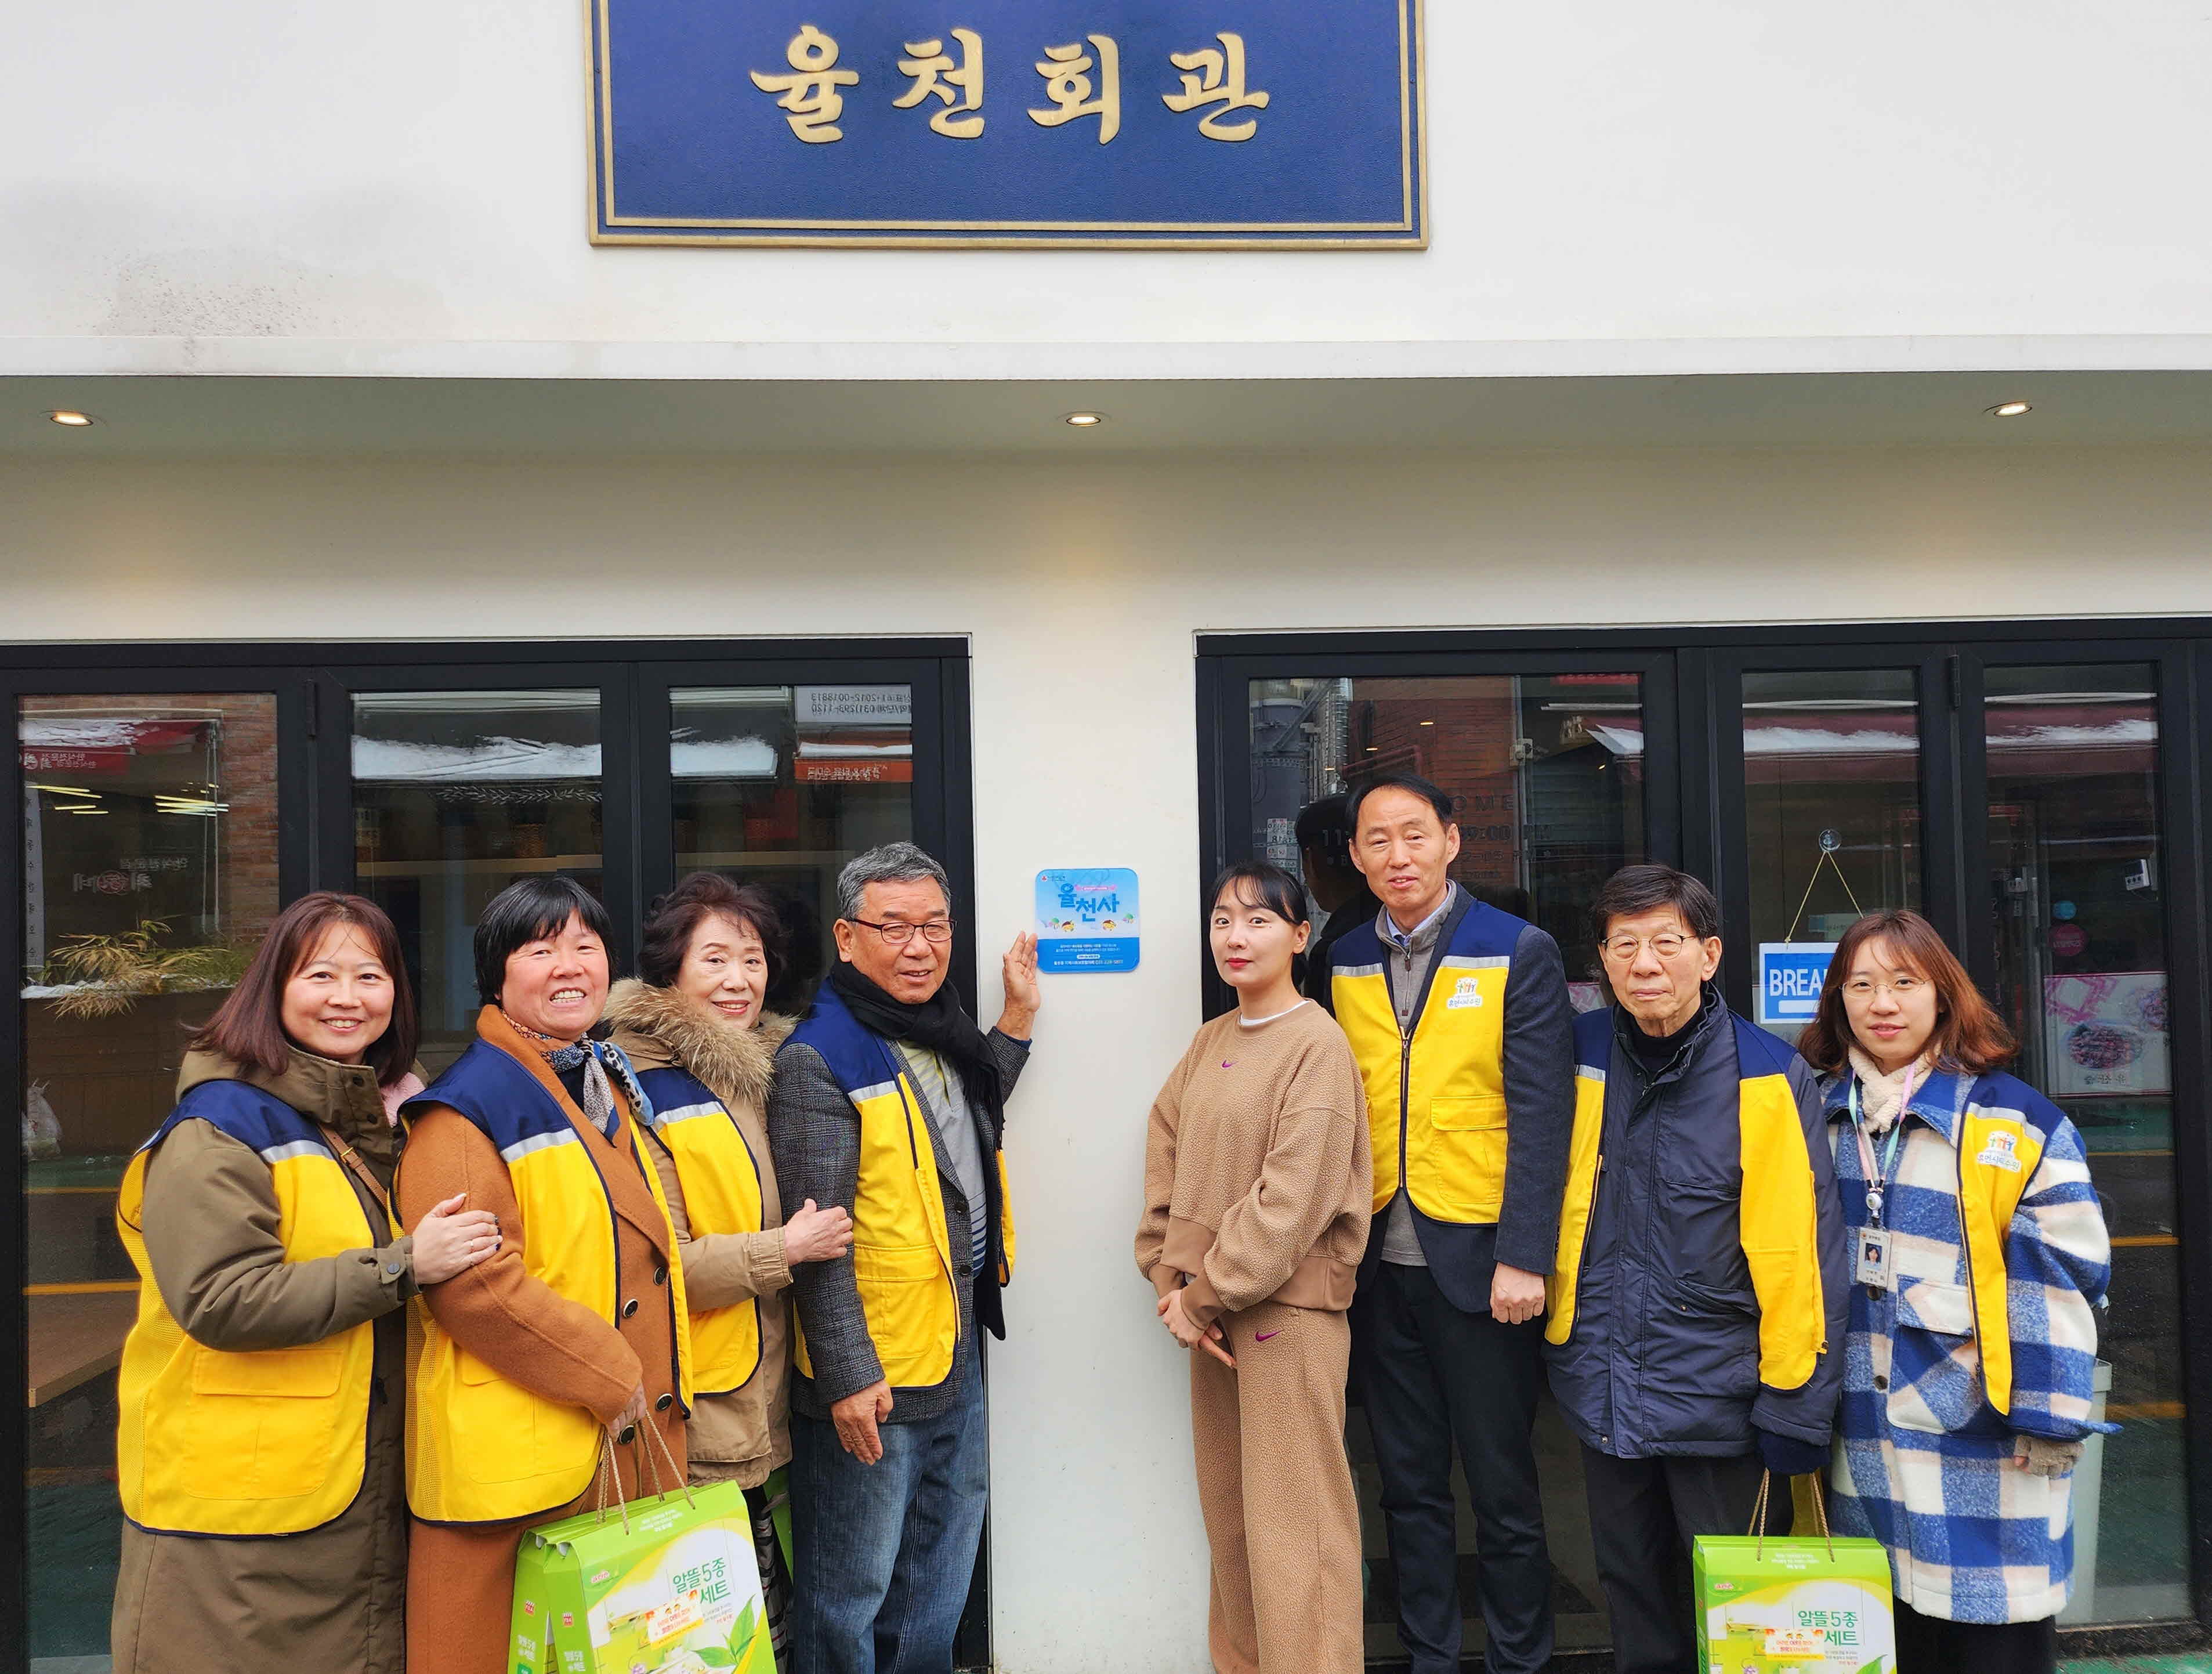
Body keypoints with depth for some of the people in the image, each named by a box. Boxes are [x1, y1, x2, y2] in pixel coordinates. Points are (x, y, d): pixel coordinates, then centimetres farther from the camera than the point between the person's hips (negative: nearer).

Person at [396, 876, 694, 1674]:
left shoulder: (610, 1084, 12)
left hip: (631, 1446, 8)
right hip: (514, 1463, -8)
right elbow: (473, 1286, -21)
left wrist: (659, 1383, 14)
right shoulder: (467, 1107, -13)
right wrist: (608, 1376, -18)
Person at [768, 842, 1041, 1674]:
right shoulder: (818, 1059, -17)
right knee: (852, 1591, 6)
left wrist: (1018, 1018, 17)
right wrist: (847, 1378, -19)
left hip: (958, 1352, 8)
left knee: (941, 1579, 21)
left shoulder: (941, 1034, 8)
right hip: (870, 1381, -8)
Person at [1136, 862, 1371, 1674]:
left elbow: (1295, 1196, -17)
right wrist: (1174, 1284, -4)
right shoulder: (1209, 1043, 11)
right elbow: (1166, 1166, 9)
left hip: (1288, 1306, -7)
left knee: (1291, 1515, -2)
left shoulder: (1318, 1044, -11)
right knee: (1226, 1507, 16)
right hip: (1212, 1309, 7)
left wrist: (1206, 1295, -14)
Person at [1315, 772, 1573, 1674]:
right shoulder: (1344, 963, 7)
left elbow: (1541, 1115, -10)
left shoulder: (1520, 953, -5)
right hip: (1379, 1262, 4)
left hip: (1478, 1261, -4)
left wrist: (1522, 1258, -16)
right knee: (1409, 1483, 14)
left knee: (1502, 1486, 7)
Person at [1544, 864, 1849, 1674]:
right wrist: (1558, 1328, 13)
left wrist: (1795, 1402, -13)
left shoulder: (1769, 1080, -14)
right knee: (1633, 1597, 20)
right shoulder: (1579, 1054, -3)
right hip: (1603, 1390, 4)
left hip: (1720, 1395, -4)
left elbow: (1800, 1254, -13)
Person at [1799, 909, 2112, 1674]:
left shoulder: (2015, 1123, -8)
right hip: (1866, 1437, 5)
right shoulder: (1824, 1120, 8)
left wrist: (2048, 1420, -10)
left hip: (1984, 1448, -4)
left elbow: (2062, 1281, -8)